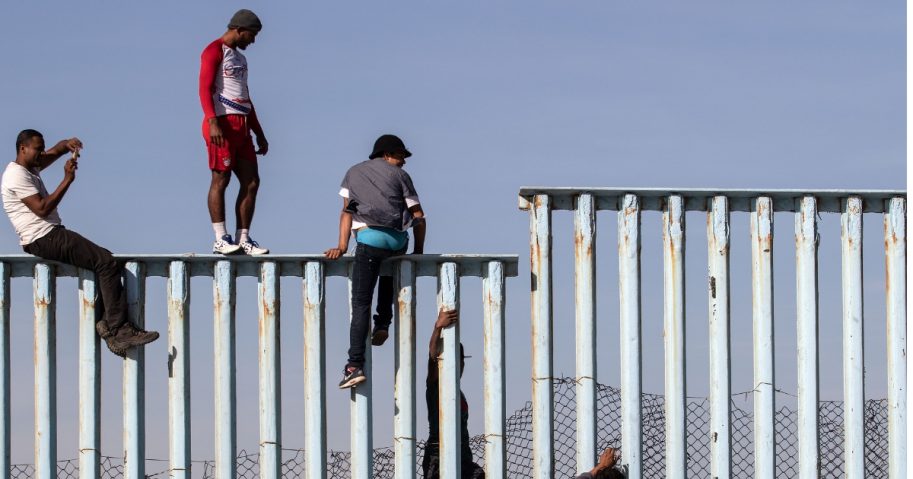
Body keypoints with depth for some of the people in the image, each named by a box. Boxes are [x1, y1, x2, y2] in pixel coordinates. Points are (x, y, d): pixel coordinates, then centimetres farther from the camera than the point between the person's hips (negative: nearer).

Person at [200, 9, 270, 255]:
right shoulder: (215, 51, -3)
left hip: (241, 127, 9)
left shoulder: (239, 57, 25)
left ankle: (243, 239, 4)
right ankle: (220, 239, -8)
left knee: (251, 182, 2)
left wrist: (259, 133, 26)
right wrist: (212, 122, -26)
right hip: (222, 124, -9)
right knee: (220, 179, -8)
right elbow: (205, 88, -14)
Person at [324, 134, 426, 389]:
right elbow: (418, 216, 11)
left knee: (361, 303, -6)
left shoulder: (354, 173, 21)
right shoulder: (400, 175, 16)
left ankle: (355, 365, -17)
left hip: (369, 238, -1)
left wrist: (342, 247, 8)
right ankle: (383, 324, 26)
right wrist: (418, 250, 21)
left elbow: (347, 212, 12)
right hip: (398, 241, 1)